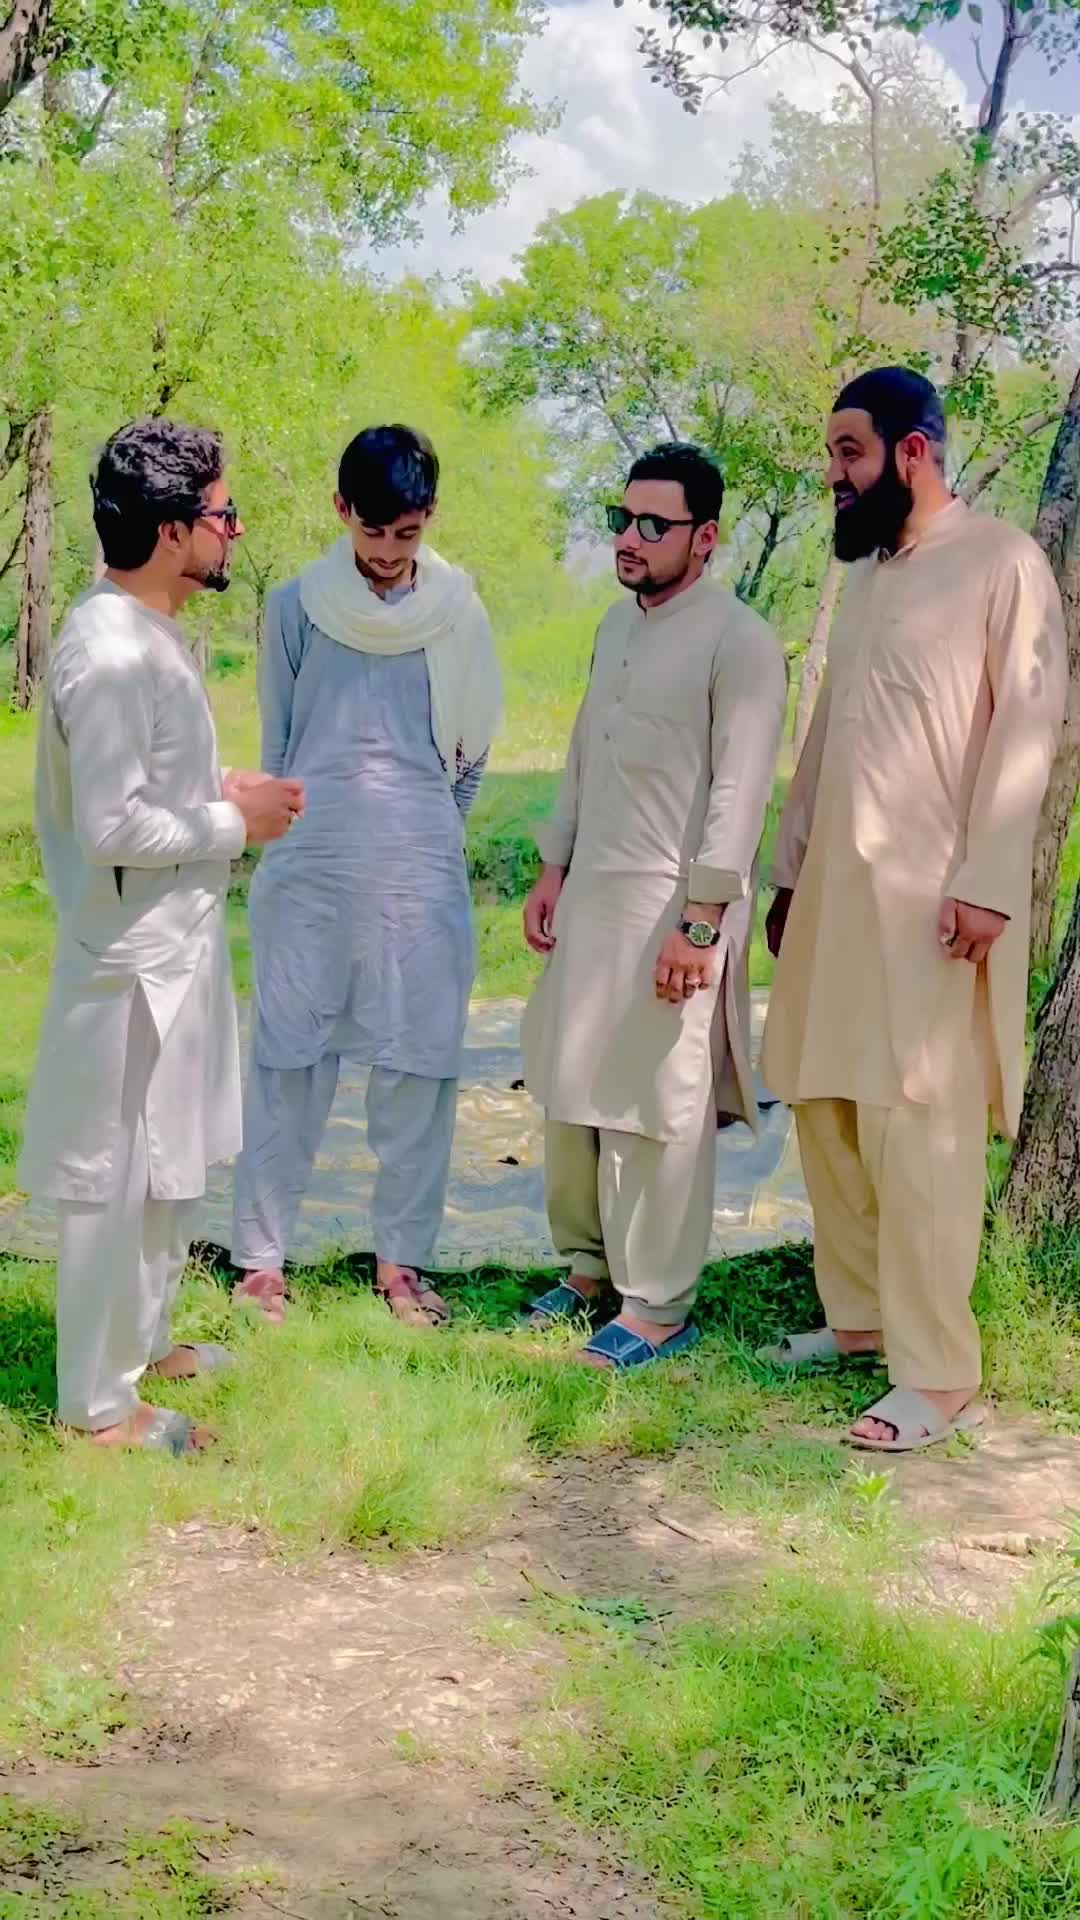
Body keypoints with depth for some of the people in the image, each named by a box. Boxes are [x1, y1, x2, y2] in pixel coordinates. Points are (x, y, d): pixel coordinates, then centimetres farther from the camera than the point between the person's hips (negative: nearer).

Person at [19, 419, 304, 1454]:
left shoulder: (150, 633, 8)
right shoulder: (110, 651, -23)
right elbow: (114, 825, -26)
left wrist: (227, 788, 5)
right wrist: (235, 823, -14)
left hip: (175, 941, 10)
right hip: (131, 953, -10)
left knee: (168, 1162, 21)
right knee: (116, 1173, 1)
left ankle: (141, 1339, 37)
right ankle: (98, 1401, 13)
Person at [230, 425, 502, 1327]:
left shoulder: (457, 614, 3)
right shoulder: (297, 607, 2)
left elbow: (472, 753, 11)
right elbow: (276, 745, 9)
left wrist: (428, 832, 13)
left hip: (422, 870, 1)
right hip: (309, 866, -1)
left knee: (418, 1065, 4)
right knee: (289, 1059, 2)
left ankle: (402, 1258, 15)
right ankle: (262, 1259, 10)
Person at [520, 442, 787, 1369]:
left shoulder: (739, 641, -12)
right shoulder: (618, 624, 13)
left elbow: (739, 794, -16)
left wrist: (700, 924, -19)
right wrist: (554, 869, 16)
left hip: (674, 907, -8)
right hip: (591, 895, 8)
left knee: (658, 1109, -2)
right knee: (571, 1089, 13)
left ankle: (658, 1305, 9)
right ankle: (590, 1262, 29)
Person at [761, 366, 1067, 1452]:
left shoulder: (1001, 565, -6)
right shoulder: (865, 575, 17)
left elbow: (1022, 733, -11)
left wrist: (987, 887, -18)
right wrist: (790, 871, 18)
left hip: (932, 895, -8)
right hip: (836, 885, 8)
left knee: (918, 1128, -9)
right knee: (825, 1104, 10)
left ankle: (938, 1376, -3)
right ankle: (858, 1312, 23)